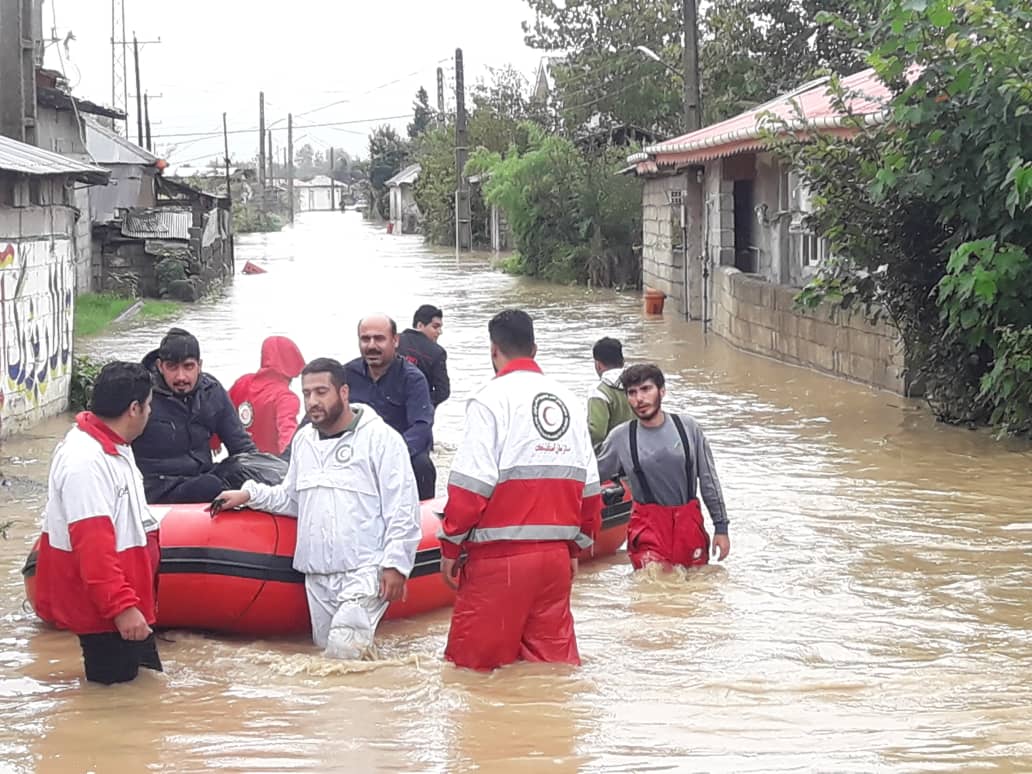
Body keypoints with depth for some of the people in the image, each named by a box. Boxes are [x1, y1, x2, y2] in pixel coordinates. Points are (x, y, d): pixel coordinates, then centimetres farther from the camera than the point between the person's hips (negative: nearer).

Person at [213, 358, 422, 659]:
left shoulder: (380, 438, -5)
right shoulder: (304, 440, 17)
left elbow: (403, 508, -8)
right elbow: (291, 498, 25)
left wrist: (395, 564, -14)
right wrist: (249, 495, 11)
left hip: (365, 571, -7)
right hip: (317, 576, 7)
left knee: (343, 651, -20)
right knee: (325, 649, 8)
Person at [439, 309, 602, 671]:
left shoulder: (491, 399, -7)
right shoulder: (566, 399, 12)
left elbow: (471, 484, -14)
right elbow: (589, 486, 15)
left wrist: (451, 546, -4)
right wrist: (575, 546, 24)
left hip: (500, 559, -6)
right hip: (555, 556, 6)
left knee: (473, 662, 1)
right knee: (556, 661, 11)